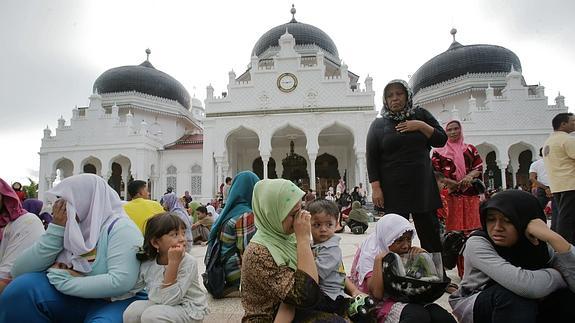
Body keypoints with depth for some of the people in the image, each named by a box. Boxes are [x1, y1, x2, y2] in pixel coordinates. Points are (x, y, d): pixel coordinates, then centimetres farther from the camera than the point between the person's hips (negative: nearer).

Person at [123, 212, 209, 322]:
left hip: (189, 309, -5)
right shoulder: (147, 262, -6)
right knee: (131, 312, -17)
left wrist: (173, 262, -32)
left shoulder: (188, 262, -21)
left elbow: (169, 300, -27)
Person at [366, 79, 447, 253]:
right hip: (393, 190, -2)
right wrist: (375, 188, -7)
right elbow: (372, 159, 1)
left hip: (422, 185, 2)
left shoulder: (420, 115, 10)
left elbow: (442, 140, 8)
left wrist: (422, 126, -8)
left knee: (431, 234, 4)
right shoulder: (378, 124, 5)